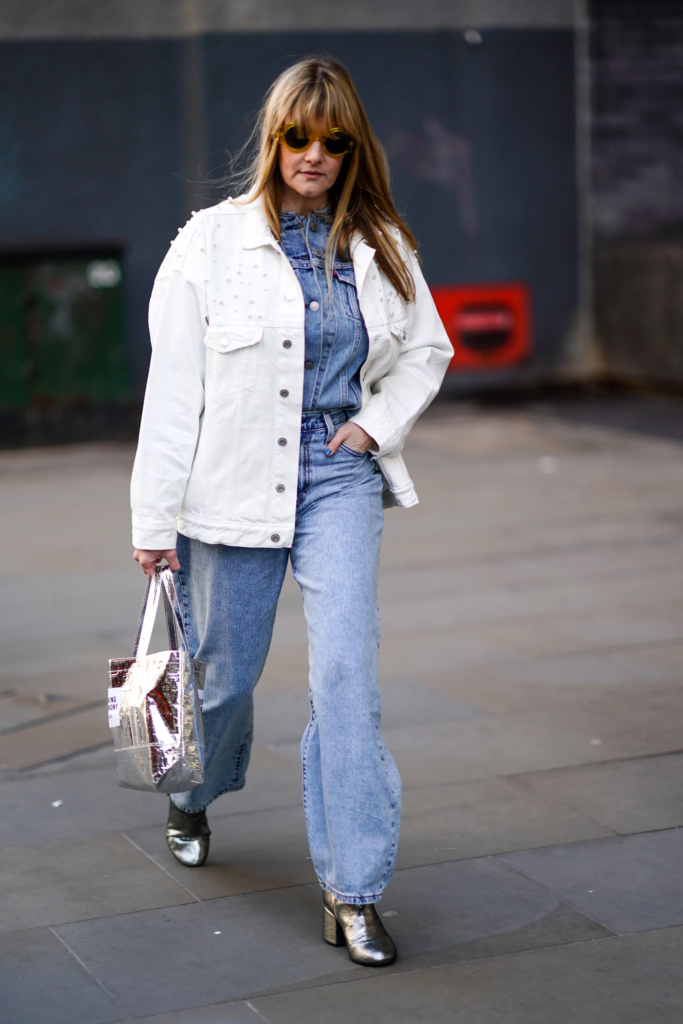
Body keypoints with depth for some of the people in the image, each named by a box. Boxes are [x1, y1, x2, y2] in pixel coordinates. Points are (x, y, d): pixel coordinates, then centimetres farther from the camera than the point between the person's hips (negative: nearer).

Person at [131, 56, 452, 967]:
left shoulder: (381, 245, 5)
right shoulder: (212, 243, -4)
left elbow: (427, 351, 19)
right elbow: (173, 388, -5)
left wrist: (380, 420, 1)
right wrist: (155, 520, -7)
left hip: (339, 480, 2)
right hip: (235, 482, -1)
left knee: (346, 671, -11)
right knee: (227, 673, 12)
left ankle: (353, 891, -5)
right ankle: (194, 797, 46)